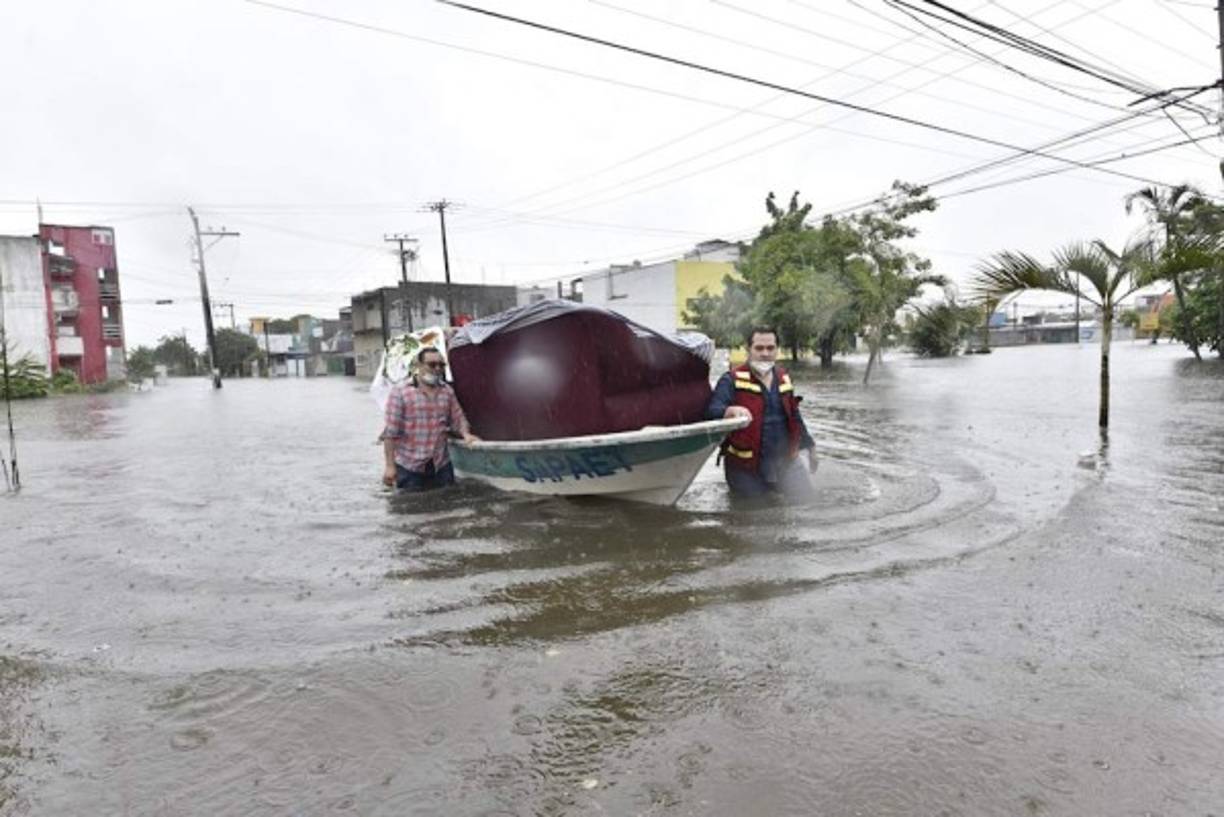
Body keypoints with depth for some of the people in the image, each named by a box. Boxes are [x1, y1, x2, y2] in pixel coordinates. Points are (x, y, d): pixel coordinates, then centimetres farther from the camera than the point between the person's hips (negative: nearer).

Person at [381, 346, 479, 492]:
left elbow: (458, 419, 14)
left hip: (441, 465, 4)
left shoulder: (447, 392, 8)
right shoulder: (400, 394, -7)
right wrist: (389, 465, -11)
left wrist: (465, 434, -8)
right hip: (409, 468, -4)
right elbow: (391, 433, -9)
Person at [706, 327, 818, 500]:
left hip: (786, 460, 5)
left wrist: (808, 445, 30)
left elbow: (794, 415, 25)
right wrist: (731, 410, -46)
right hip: (745, 467, -5)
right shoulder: (732, 380, -8)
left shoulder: (783, 378, 12)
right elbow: (712, 411, -23)